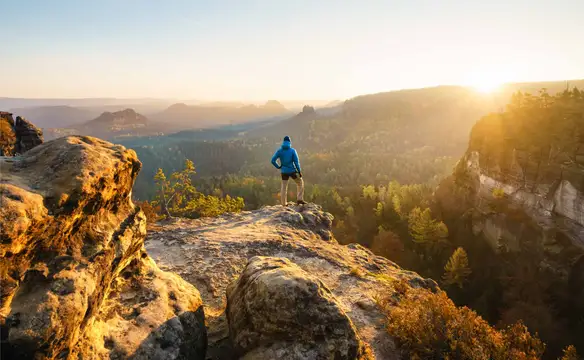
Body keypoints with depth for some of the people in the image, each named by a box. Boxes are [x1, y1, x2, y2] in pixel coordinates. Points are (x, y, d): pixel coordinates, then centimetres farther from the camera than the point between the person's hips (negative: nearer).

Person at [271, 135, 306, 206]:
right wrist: (299, 171, -5)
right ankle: (299, 199, 9)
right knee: (300, 183, 16)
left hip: (284, 172, 3)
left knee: (284, 186, 13)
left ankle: (284, 203, 16)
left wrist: (278, 167, 6)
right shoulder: (293, 150, -9)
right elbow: (296, 162, -12)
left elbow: (273, 160, -6)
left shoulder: (279, 150, -1)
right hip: (292, 171, -3)